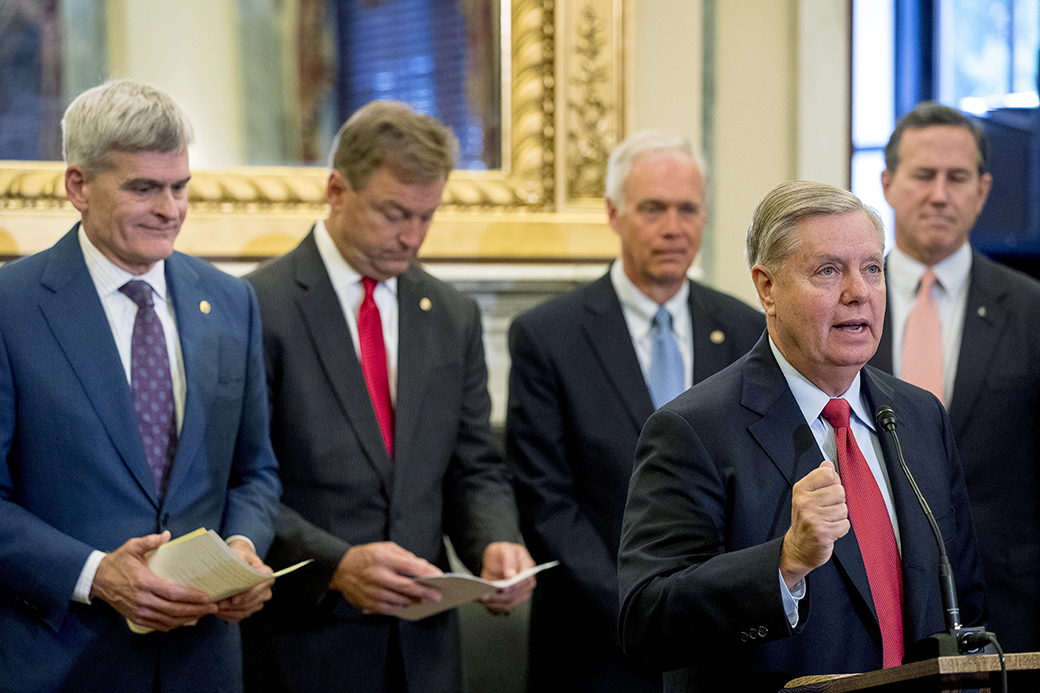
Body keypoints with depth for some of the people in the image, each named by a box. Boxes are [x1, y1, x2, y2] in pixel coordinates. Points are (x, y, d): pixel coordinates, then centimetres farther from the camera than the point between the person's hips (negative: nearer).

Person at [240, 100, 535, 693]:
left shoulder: (453, 317, 11)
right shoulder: (258, 309, -8)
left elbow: (473, 470, 12)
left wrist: (497, 544, -8)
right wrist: (336, 564, -24)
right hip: (302, 645, -5)